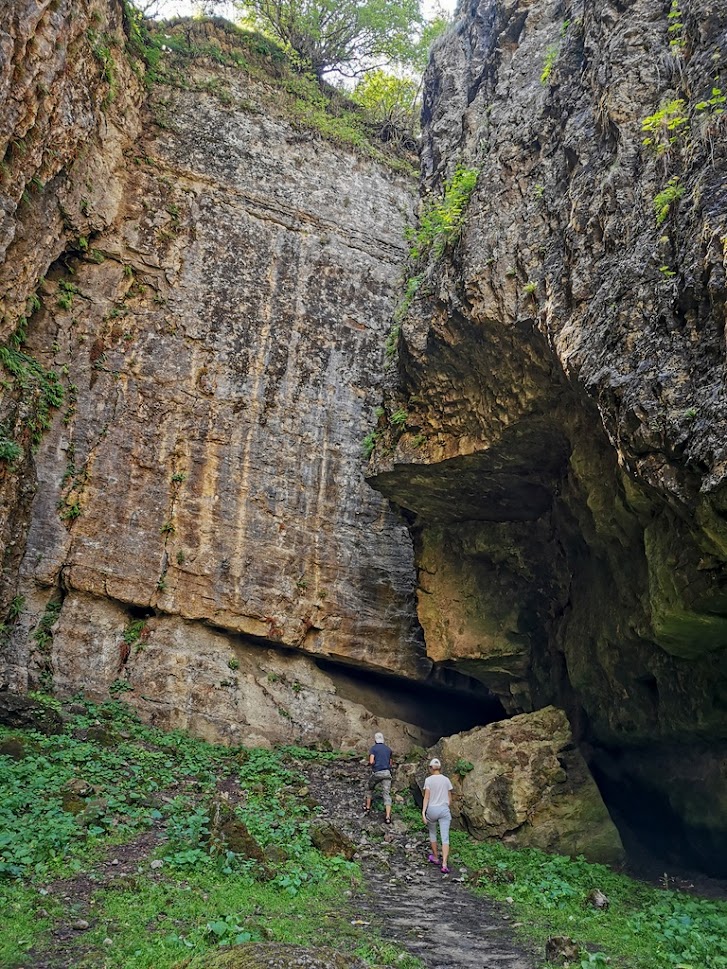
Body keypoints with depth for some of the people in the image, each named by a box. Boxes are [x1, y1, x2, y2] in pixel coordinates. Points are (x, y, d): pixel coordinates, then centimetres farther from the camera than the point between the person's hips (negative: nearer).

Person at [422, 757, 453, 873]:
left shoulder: (428, 780, -5)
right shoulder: (446, 780, 3)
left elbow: (426, 797, -10)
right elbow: (450, 799, 9)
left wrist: (423, 812, -9)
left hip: (432, 809, -1)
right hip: (444, 810, 1)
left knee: (432, 833, 22)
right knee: (445, 838, -2)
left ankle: (435, 857, 34)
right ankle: (444, 864, -13)